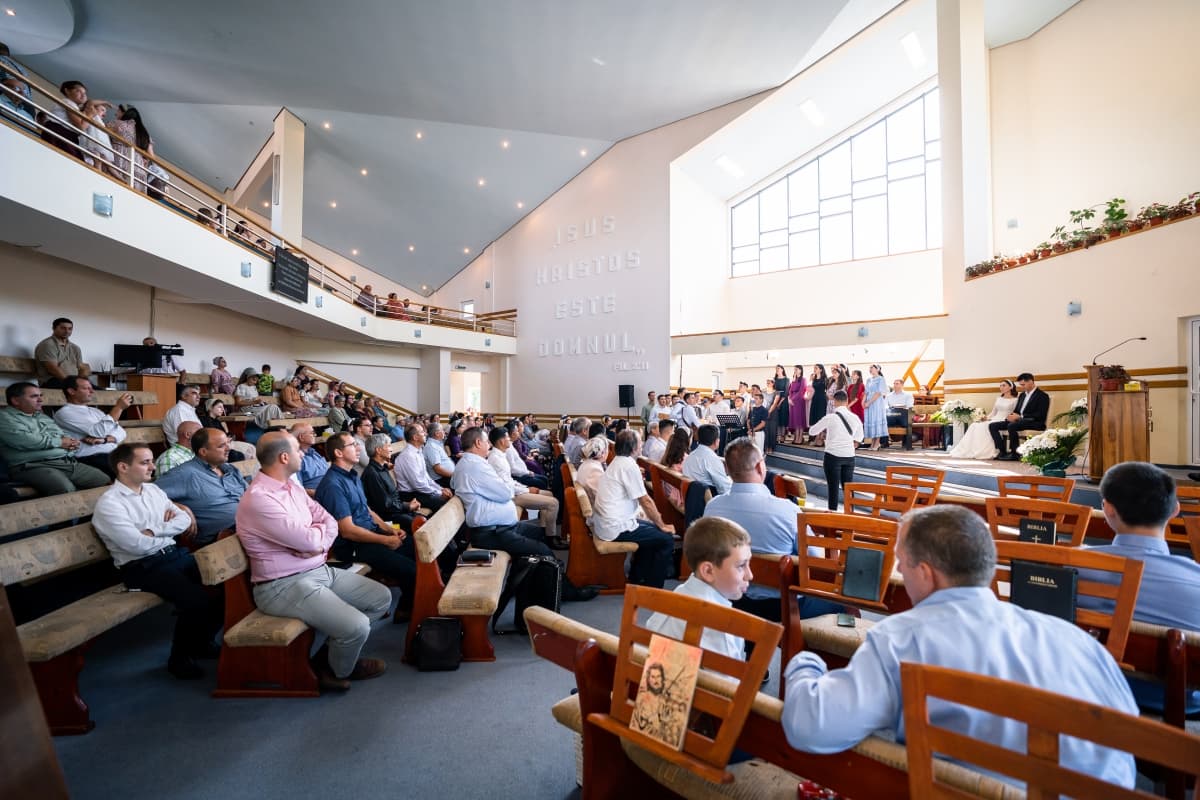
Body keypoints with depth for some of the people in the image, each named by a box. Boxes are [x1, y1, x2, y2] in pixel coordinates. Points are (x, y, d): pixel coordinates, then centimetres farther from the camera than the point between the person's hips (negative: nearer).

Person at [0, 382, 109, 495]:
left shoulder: (42, 416, 27)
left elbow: (63, 436, 26)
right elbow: (23, 440, -13)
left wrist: (70, 441, 0)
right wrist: (59, 442, -2)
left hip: (69, 462, 7)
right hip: (35, 466, -7)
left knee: (105, 481, -10)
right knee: (66, 490, -35)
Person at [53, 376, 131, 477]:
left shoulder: (95, 411, 23)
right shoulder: (64, 412, 1)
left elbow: (121, 432, 13)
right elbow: (100, 431, -12)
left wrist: (104, 439, -8)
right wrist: (119, 407, -9)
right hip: (91, 459, -7)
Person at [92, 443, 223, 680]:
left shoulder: (153, 489, 13)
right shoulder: (109, 503, -9)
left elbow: (184, 519, 7)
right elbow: (137, 544, -18)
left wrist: (154, 531, -8)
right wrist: (168, 532, -1)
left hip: (175, 554, 7)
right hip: (143, 567, -6)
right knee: (199, 600, -26)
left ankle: (201, 642, 12)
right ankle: (179, 658, 1)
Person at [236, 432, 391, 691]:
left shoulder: (291, 485, 8)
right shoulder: (258, 499, -21)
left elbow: (329, 521, 7)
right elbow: (310, 540, -23)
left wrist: (319, 545, -14)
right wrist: (320, 528, 0)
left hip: (320, 570, 9)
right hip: (285, 586, -9)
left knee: (382, 597, 6)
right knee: (357, 626, -21)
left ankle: (335, 650, 16)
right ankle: (340, 669, 12)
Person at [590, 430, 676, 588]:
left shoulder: (617, 462, 12)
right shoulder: (629, 465, -18)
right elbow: (646, 501, -15)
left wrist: (657, 522, 15)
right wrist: (662, 525, -2)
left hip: (604, 522, 10)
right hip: (616, 528, -10)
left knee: (652, 529, 24)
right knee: (667, 539, -5)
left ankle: (636, 578, 30)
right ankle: (652, 588, 5)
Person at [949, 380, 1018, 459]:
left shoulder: (1015, 400, 3)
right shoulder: (998, 399, 22)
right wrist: (987, 417, -3)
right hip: (994, 420, 6)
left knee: (984, 427, -34)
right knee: (974, 426, -23)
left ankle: (985, 452, -32)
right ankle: (970, 451, -31)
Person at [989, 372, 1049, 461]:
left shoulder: (1042, 396, -5)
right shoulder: (1022, 395, 20)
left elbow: (1040, 416, -16)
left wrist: (1020, 417, -21)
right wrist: (1012, 416, -3)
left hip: (1034, 423, -8)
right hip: (1018, 420, 8)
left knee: (1012, 426, -37)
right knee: (992, 425, -8)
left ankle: (1014, 454, -24)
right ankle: (1002, 451, -13)